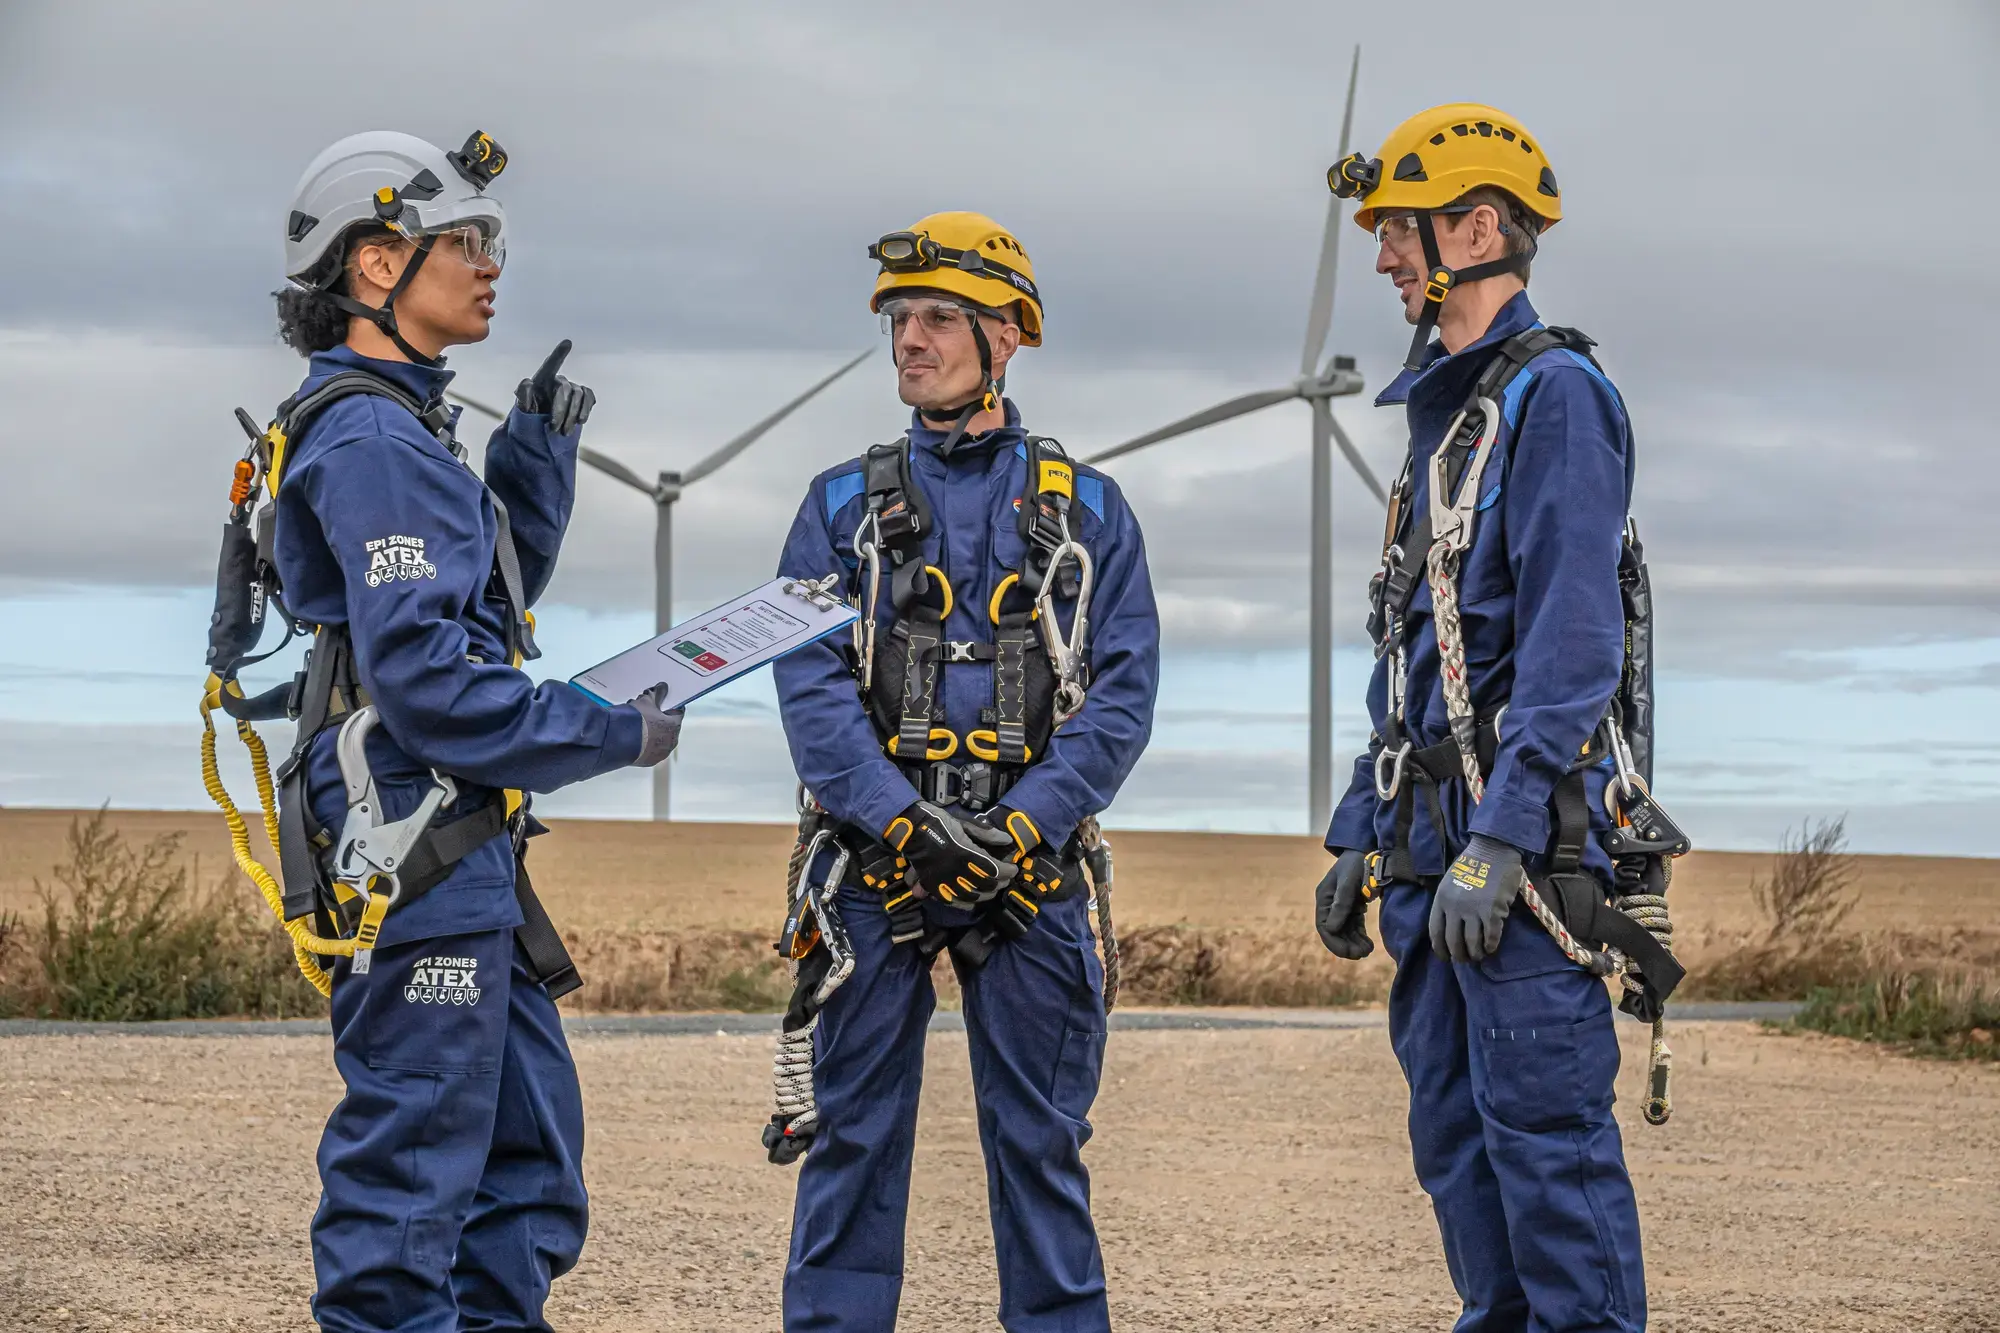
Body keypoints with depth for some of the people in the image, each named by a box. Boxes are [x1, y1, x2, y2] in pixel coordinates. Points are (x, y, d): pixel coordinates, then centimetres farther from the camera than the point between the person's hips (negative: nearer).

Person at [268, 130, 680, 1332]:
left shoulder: (397, 426, 17)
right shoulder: (373, 440, -15)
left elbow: (498, 590, 27)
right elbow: (424, 673, -23)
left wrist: (539, 451, 12)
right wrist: (613, 734, -15)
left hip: (465, 846, 11)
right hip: (417, 846, -11)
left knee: (530, 1144, 16)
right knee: (411, 1155, -6)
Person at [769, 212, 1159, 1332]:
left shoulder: (1088, 511, 8)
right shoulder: (843, 507, 8)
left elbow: (1123, 694, 0)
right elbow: (811, 690, -2)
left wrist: (1028, 822, -14)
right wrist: (904, 820, -16)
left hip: (1032, 861, 0)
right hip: (875, 862, 0)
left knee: (1041, 1144, 5)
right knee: (854, 1136, 3)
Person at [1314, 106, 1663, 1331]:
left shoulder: (1554, 393, -9)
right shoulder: (1443, 414, 20)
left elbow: (1572, 637, -18)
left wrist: (1500, 837, -24)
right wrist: (1360, 835, 21)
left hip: (1525, 843, -10)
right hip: (1435, 843, 10)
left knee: (1545, 1126, -9)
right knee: (1455, 1133, 11)